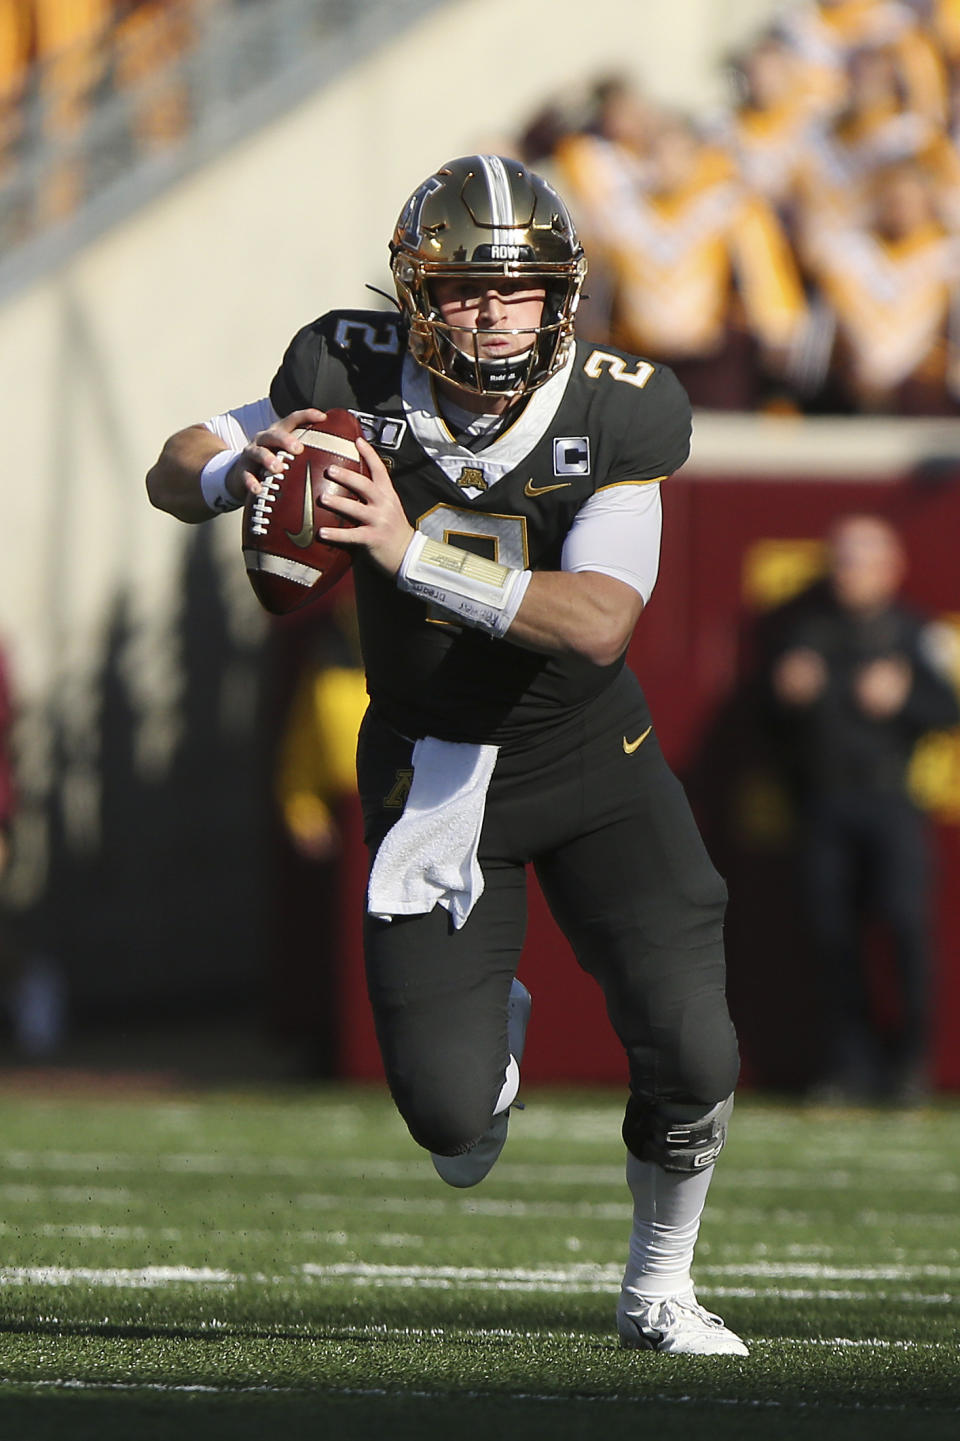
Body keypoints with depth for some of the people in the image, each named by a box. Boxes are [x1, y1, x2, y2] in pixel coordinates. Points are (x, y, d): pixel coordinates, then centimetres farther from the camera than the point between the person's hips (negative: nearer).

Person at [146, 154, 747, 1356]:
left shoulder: (616, 419, -20)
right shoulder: (358, 383, -16)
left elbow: (599, 625, -33)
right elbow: (173, 472, -5)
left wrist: (411, 553, -43)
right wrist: (240, 470, -30)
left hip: (590, 761, 0)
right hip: (433, 771, 0)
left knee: (690, 1058, -12)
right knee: (448, 1116, -7)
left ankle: (658, 1288, 17)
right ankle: (489, 1028, 32)